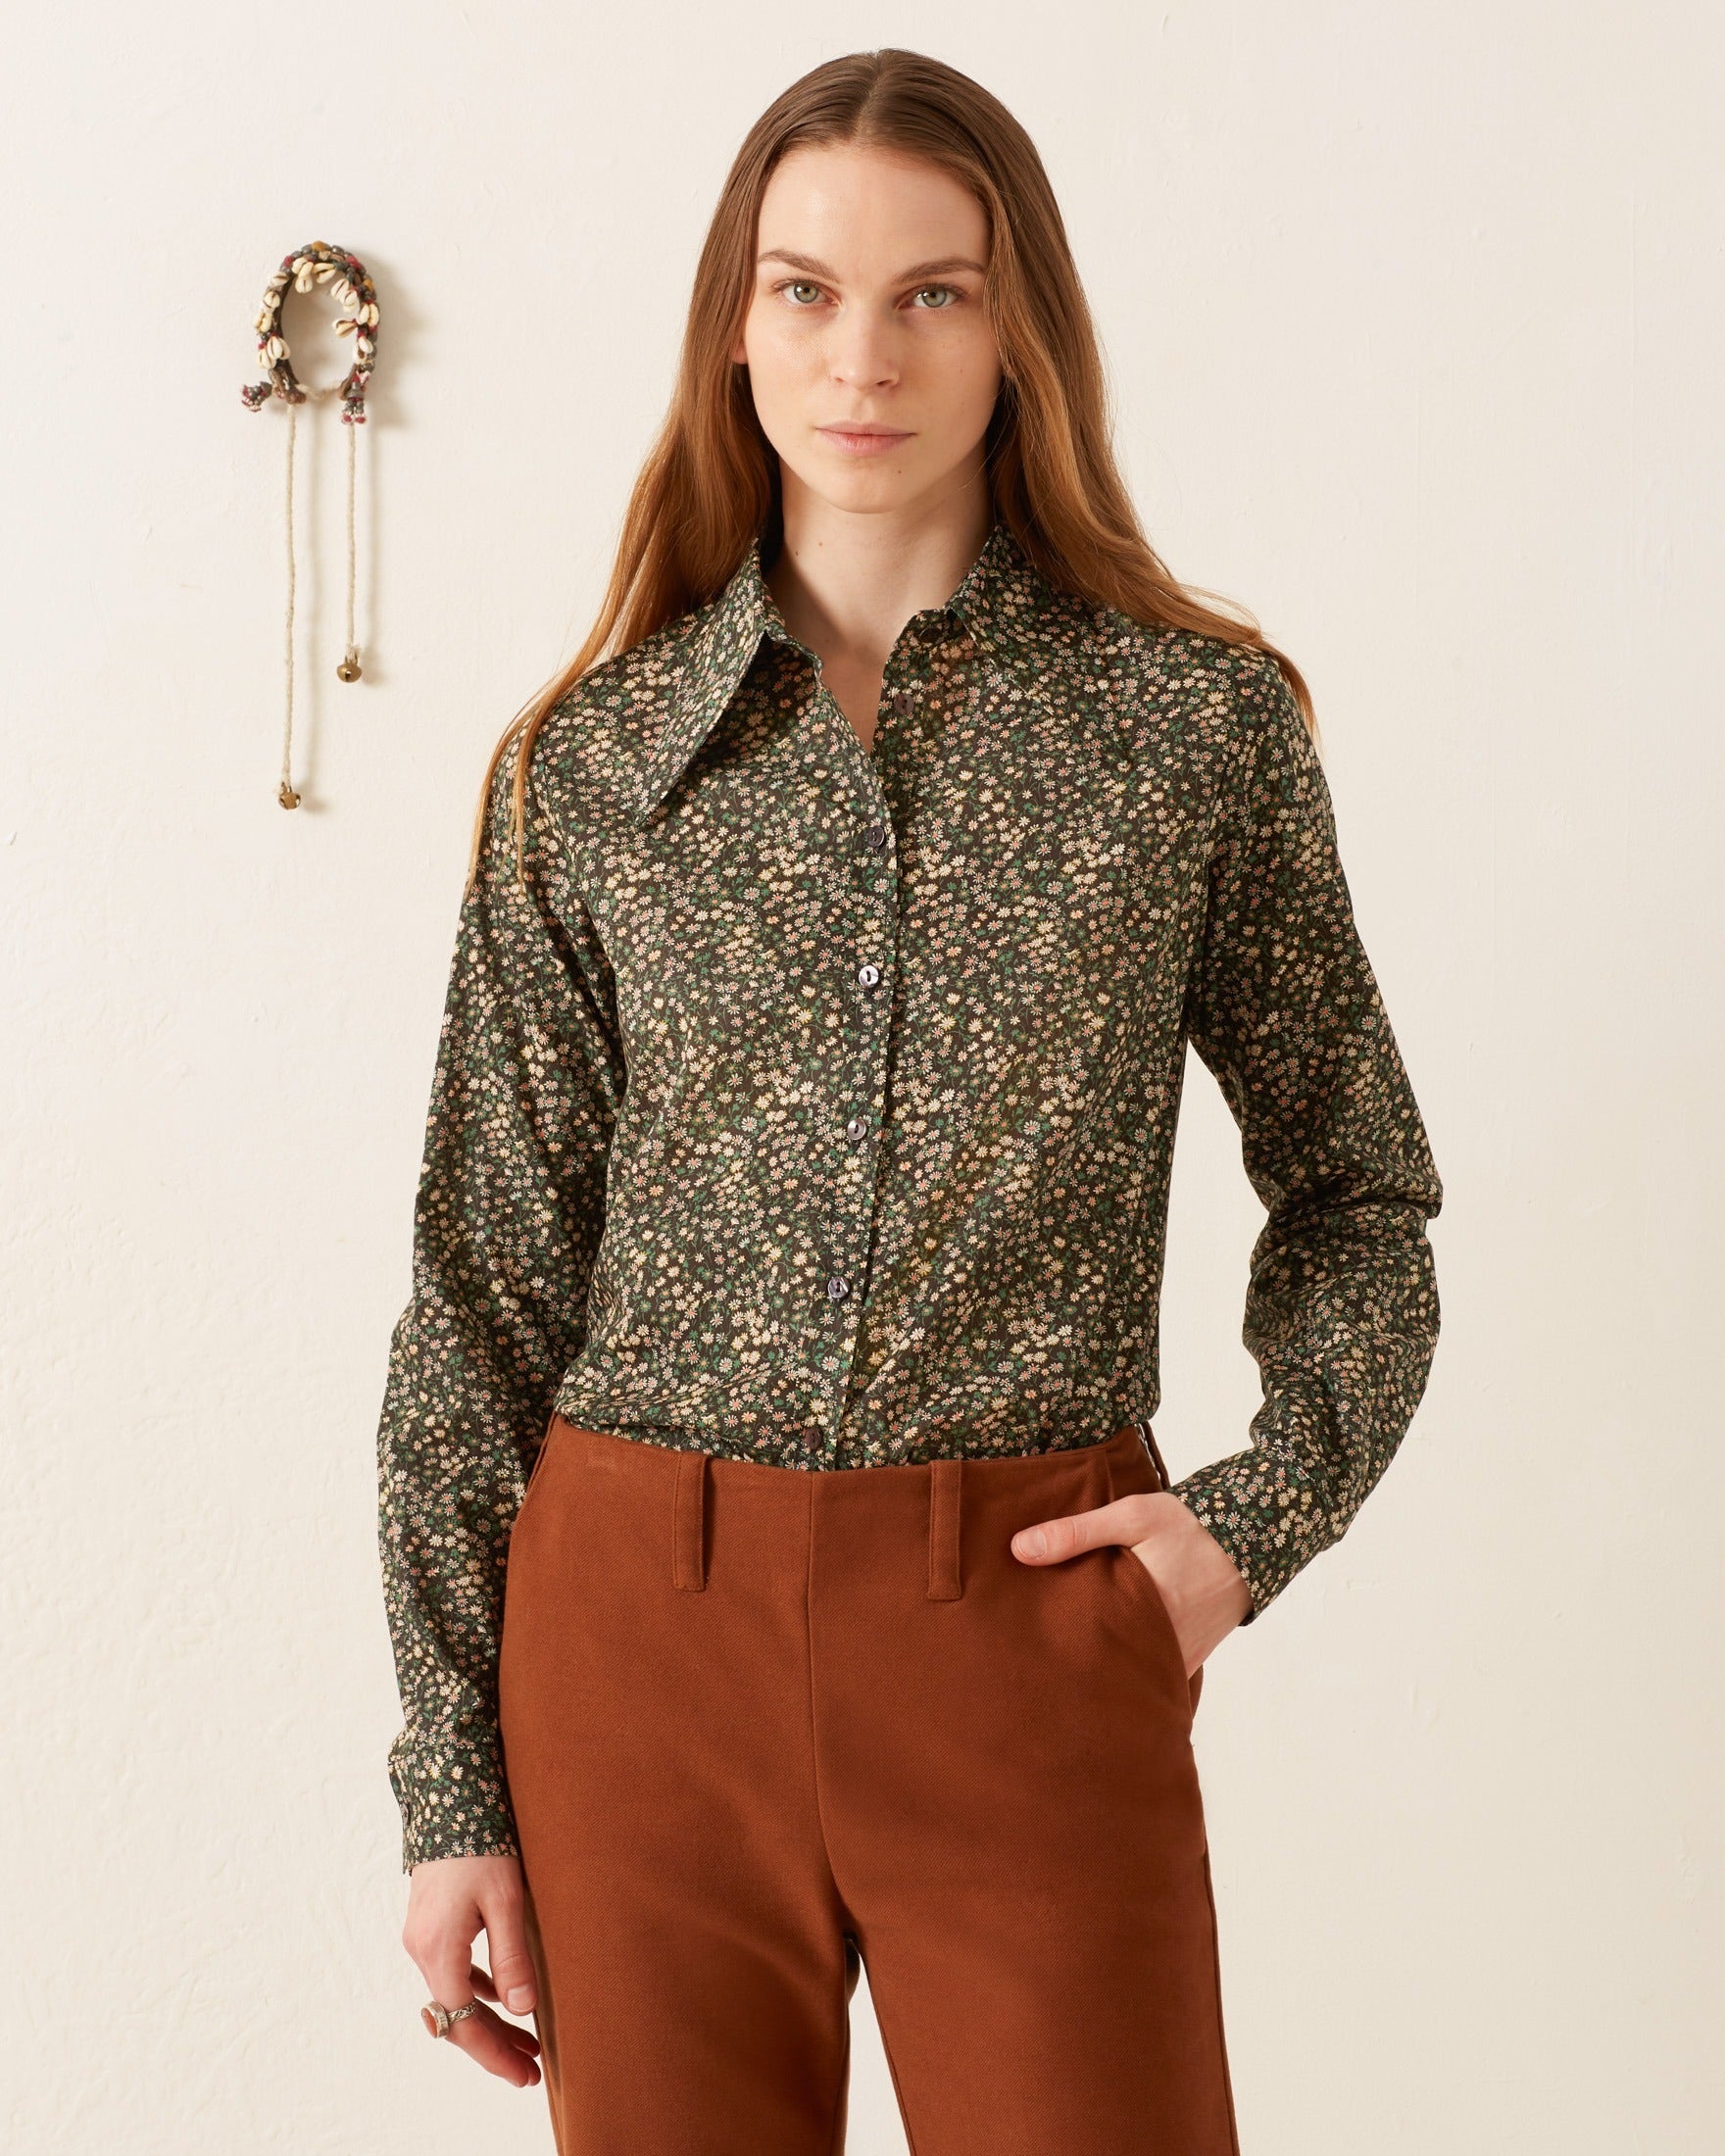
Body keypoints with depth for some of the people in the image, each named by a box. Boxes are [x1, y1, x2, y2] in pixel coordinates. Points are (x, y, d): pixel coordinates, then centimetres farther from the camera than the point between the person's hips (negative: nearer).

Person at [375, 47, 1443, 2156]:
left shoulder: (1201, 719, 1)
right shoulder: (591, 757, 4)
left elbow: (1357, 1192, 12)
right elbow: (486, 1284, 5)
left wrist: (1266, 1505, -5)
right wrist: (450, 1784, 3)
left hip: (1031, 1626, -1)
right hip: (641, 1630, 1)